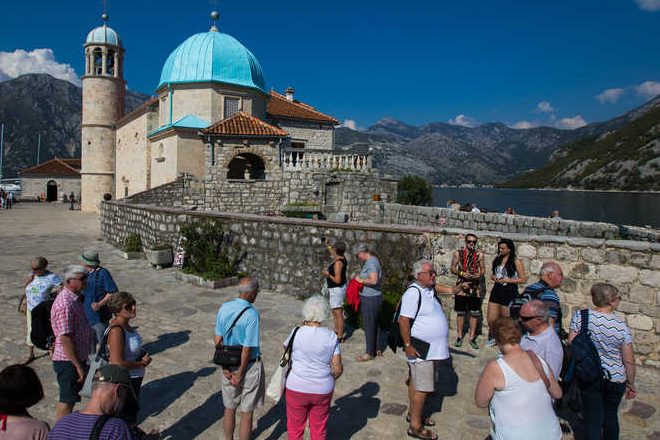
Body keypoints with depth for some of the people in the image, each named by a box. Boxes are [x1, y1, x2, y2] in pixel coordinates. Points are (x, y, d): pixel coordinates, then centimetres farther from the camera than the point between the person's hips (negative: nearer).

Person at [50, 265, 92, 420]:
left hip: (77, 358, 10)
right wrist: (78, 365, -23)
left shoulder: (75, 298, 7)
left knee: (70, 397, 22)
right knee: (67, 400, 3)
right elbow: (65, 338, -26)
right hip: (68, 361, -10)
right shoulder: (65, 304, -24)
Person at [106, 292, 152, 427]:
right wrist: (142, 364, -19)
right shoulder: (116, 331, -29)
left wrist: (143, 354, 0)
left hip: (134, 378, 9)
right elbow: (117, 363, -32)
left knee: (133, 409, 28)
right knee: (127, 416, 8)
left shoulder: (126, 324, -3)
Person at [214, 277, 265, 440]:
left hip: (228, 365, 6)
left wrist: (224, 367, 0)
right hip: (249, 366, -6)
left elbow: (217, 339, -2)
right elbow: (247, 349, -21)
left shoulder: (224, 308, -5)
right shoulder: (252, 314, -23)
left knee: (229, 408, 22)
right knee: (246, 413, 11)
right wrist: (240, 374, -10)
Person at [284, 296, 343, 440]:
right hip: (323, 390, 2)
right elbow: (338, 368, -8)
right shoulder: (331, 337, -10)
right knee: (319, 428, 19)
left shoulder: (297, 333, -14)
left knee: (295, 427, 18)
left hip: (297, 389, -1)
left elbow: (286, 346, 8)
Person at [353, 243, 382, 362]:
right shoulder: (372, 260, 11)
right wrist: (361, 278, 9)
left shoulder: (371, 263, -20)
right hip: (373, 297, 10)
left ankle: (369, 353, 10)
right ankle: (376, 348, 30)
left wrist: (361, 280, -17)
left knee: (369, 325, 0)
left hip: (370, 299, -10)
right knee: (374, 324, 18)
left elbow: (374, 280, -31)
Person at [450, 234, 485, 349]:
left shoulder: (479, 254, 4)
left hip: (475, 286, 1)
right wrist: (462, 273, -15)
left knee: (475, 313, 3)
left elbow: (483, 269, 10)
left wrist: (479, 275, -11)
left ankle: (472, 338, 15)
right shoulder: (458, 253, 1)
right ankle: (459, 336, 18)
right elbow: (453, 268, 3)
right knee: (460, 312, 6)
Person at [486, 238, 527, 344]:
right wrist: (493, 277, 1)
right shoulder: (497, 260, 10)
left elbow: (523, 280, -7)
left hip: (510, 291, -5)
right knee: (490, 320, 6)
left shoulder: (516, 262, -7)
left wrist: (508, 280, -15)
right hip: (497, 290, 6)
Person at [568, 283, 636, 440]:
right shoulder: (621, 324, -13)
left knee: (592, 421, 8)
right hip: (616, 379, 1)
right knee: (611, 416, 23)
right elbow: (629, 360, -7)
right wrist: (631, 384, 7)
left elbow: (570, 343, -11)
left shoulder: (580, 316, -13)